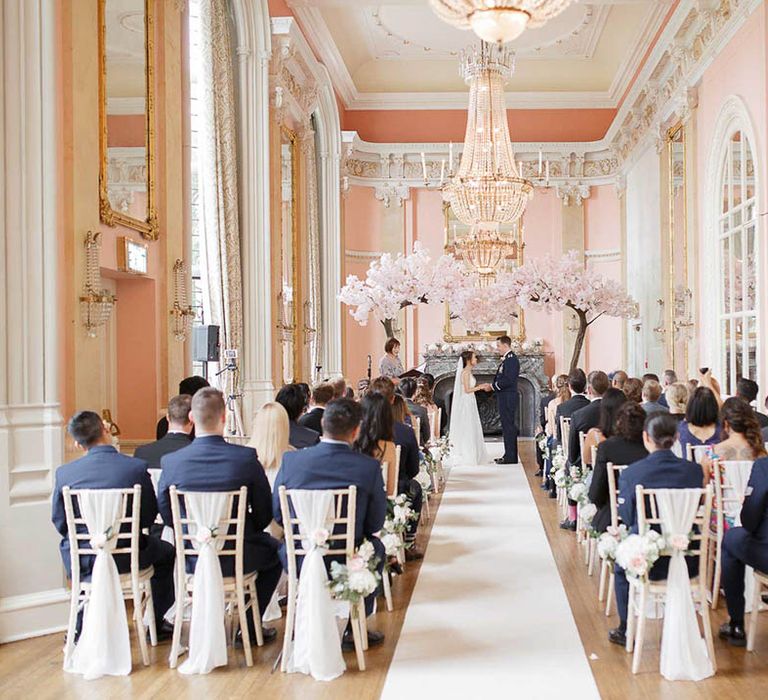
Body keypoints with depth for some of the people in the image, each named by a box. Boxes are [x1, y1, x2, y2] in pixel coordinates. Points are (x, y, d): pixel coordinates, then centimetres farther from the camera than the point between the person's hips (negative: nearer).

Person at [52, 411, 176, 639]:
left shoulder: (64, 473, -9)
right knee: (166, 551, 28)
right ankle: (157, 624, 32)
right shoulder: (137, 467, -14)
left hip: (81, 560, 2)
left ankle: (81, 628, 43)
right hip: (126, 556, -2)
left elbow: (60, 523, 0)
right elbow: (149, 516, -5)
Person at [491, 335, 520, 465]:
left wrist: (494, 385, -12)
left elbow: (508, 380, -23)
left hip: (508, 399, -10)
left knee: (509, 426, -6)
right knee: (507, 426, 14)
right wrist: (493, 385, 5)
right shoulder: (507, 359, 16)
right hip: (504, 398, 10)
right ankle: (509, 455, 20)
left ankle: (511, 457, -3)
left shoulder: (511, 359, -16)